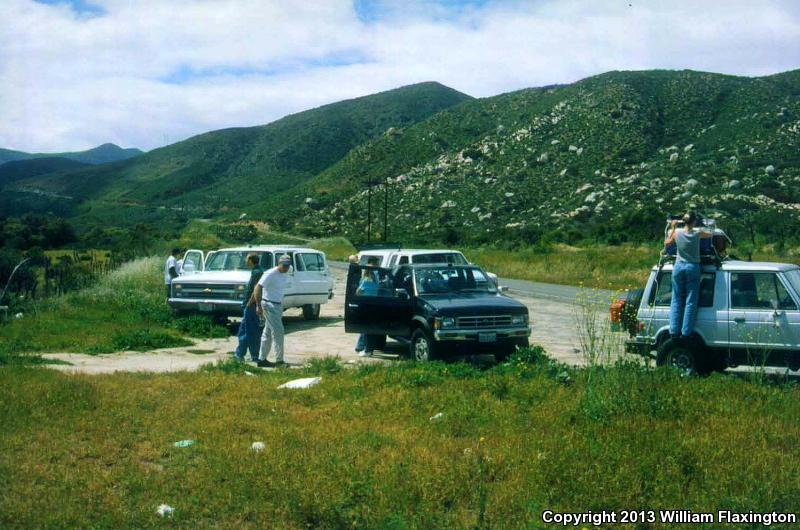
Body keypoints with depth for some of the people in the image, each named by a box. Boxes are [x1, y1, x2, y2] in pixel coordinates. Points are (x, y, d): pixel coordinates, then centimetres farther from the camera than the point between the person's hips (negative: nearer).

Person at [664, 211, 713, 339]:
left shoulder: (677, 233, -5)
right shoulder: (698, 234, -9)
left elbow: (666, 243, 12)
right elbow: (711, 235, 11)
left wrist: (673, 228, 16)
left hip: (679, 266, 2)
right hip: (693, 267, -2)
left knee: (676, 300, 8)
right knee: (690, 301, 2)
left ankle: (674, 331, 6)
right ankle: (686, 332, 0)